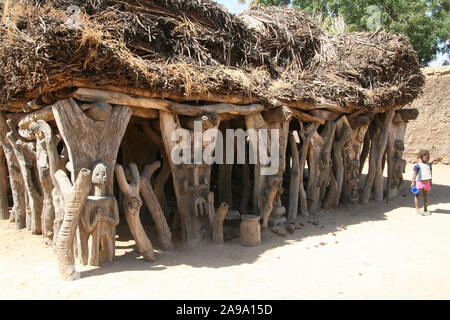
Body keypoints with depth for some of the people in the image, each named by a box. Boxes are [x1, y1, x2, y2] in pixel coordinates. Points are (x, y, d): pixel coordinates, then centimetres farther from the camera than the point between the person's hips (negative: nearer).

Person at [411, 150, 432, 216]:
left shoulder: (429, 164, 9)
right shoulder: (418, 165, -9)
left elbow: (430, 173, 17)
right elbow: (415, 174, -7)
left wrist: (430, 181, 20)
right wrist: (413, 182, -10)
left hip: (427, 183, 5)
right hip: (419, 182, -5)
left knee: (426, 196, 11)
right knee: (417, 195, 0)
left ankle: (425, 209, 19)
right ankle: (417, 209, 6)